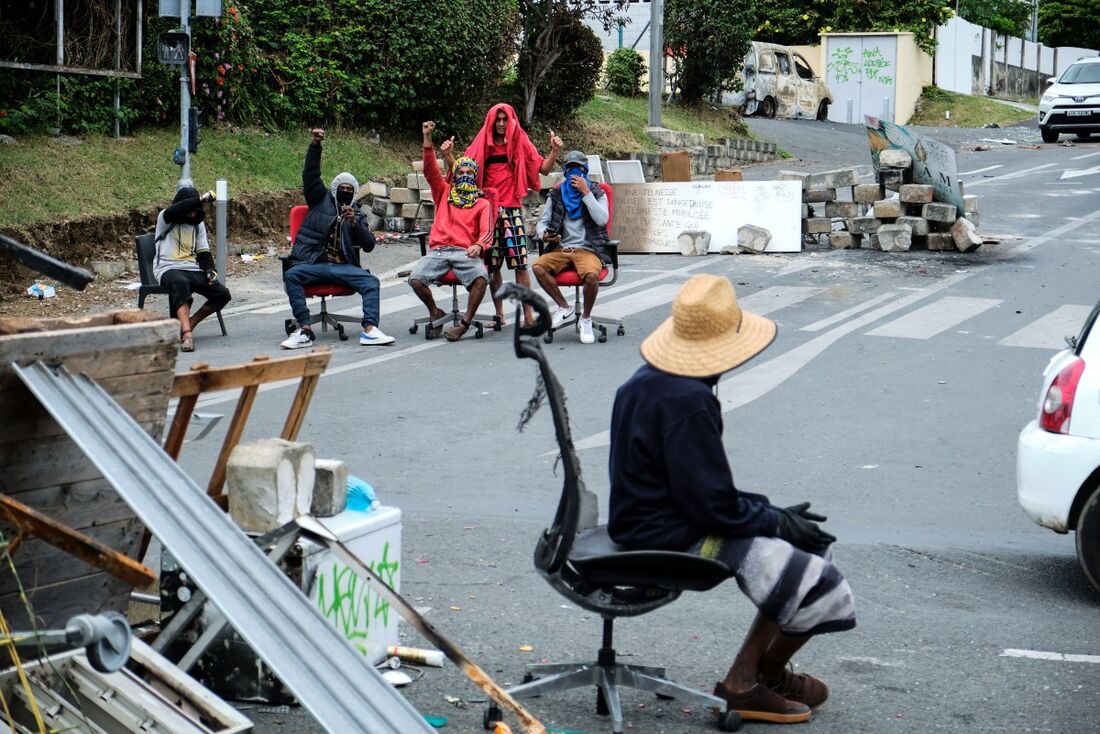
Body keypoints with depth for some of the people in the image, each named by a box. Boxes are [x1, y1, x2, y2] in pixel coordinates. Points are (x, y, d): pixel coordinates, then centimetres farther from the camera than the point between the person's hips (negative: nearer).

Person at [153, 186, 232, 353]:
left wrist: (209, 269, -4)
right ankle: (186, 334, -49)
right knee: (181, 283, -41)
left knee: (223, 294, -13)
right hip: (168, 268, -6)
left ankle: (188, 324, 2)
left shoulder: (198, 224, 19)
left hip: (192, 269, 6)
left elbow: (203, 251, 16)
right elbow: (172, 211, -24)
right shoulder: (165, 219, 2)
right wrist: (200, 200, -27)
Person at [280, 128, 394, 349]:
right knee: (291, 275, -30)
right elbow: (311, 174, 3)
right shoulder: (322, 200, 17)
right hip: (315, 263, -1)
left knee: (371, 282, -24)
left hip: (343, 266, 2)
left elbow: (369, 245, 7)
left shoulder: (357, 214, 19)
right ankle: (304, 328, -35)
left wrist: (354, 223, -10)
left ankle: (369, 329, -33)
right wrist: (315, 145, -10)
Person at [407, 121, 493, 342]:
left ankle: (466, 322, -19)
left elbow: (486, 231, 0)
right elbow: (430, 169, 10)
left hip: (466, 252, -2)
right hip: (439, 250, 2)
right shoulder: (444, 193, 22)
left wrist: (479, 245, -24)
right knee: (415, 279, -26)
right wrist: (427, 137, -2)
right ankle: (435, 312, 2)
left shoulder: (483, 204, 16)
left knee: (481, 278, -35)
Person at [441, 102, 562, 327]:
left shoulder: (521, 144, 7)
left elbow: (544, 169, 4)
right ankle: (499, 314, 14)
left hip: (512, 209, -2)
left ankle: (528, 315, -7)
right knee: (492, 266, 4)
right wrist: (448, 156, -8)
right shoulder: (482, 145, 10)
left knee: (520, 263, -9)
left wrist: (554, 152, -12)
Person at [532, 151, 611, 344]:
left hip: (588, 249, -3)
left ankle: (586, 319, -11)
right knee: (538, 267, -28)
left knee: (591, 275, -37)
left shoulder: (597, 193, 9)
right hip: (561, 249, 3)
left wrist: (586, 192, -12)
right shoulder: (556, 195, 17)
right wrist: (544, 234, -10)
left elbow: (602, 219, -10)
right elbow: (542, 222, 15)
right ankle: (564, 308, -8)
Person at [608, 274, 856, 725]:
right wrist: (777, 521, -7)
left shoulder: (649, 381, 8)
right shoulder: (687, 403, -25)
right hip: (673, 541, -11)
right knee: (819, 586, -9)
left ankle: (749, 678, 19)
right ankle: (755, 682, 13)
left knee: (809, 546, 16)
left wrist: (770, 512, 8)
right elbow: (712, 506, -23)